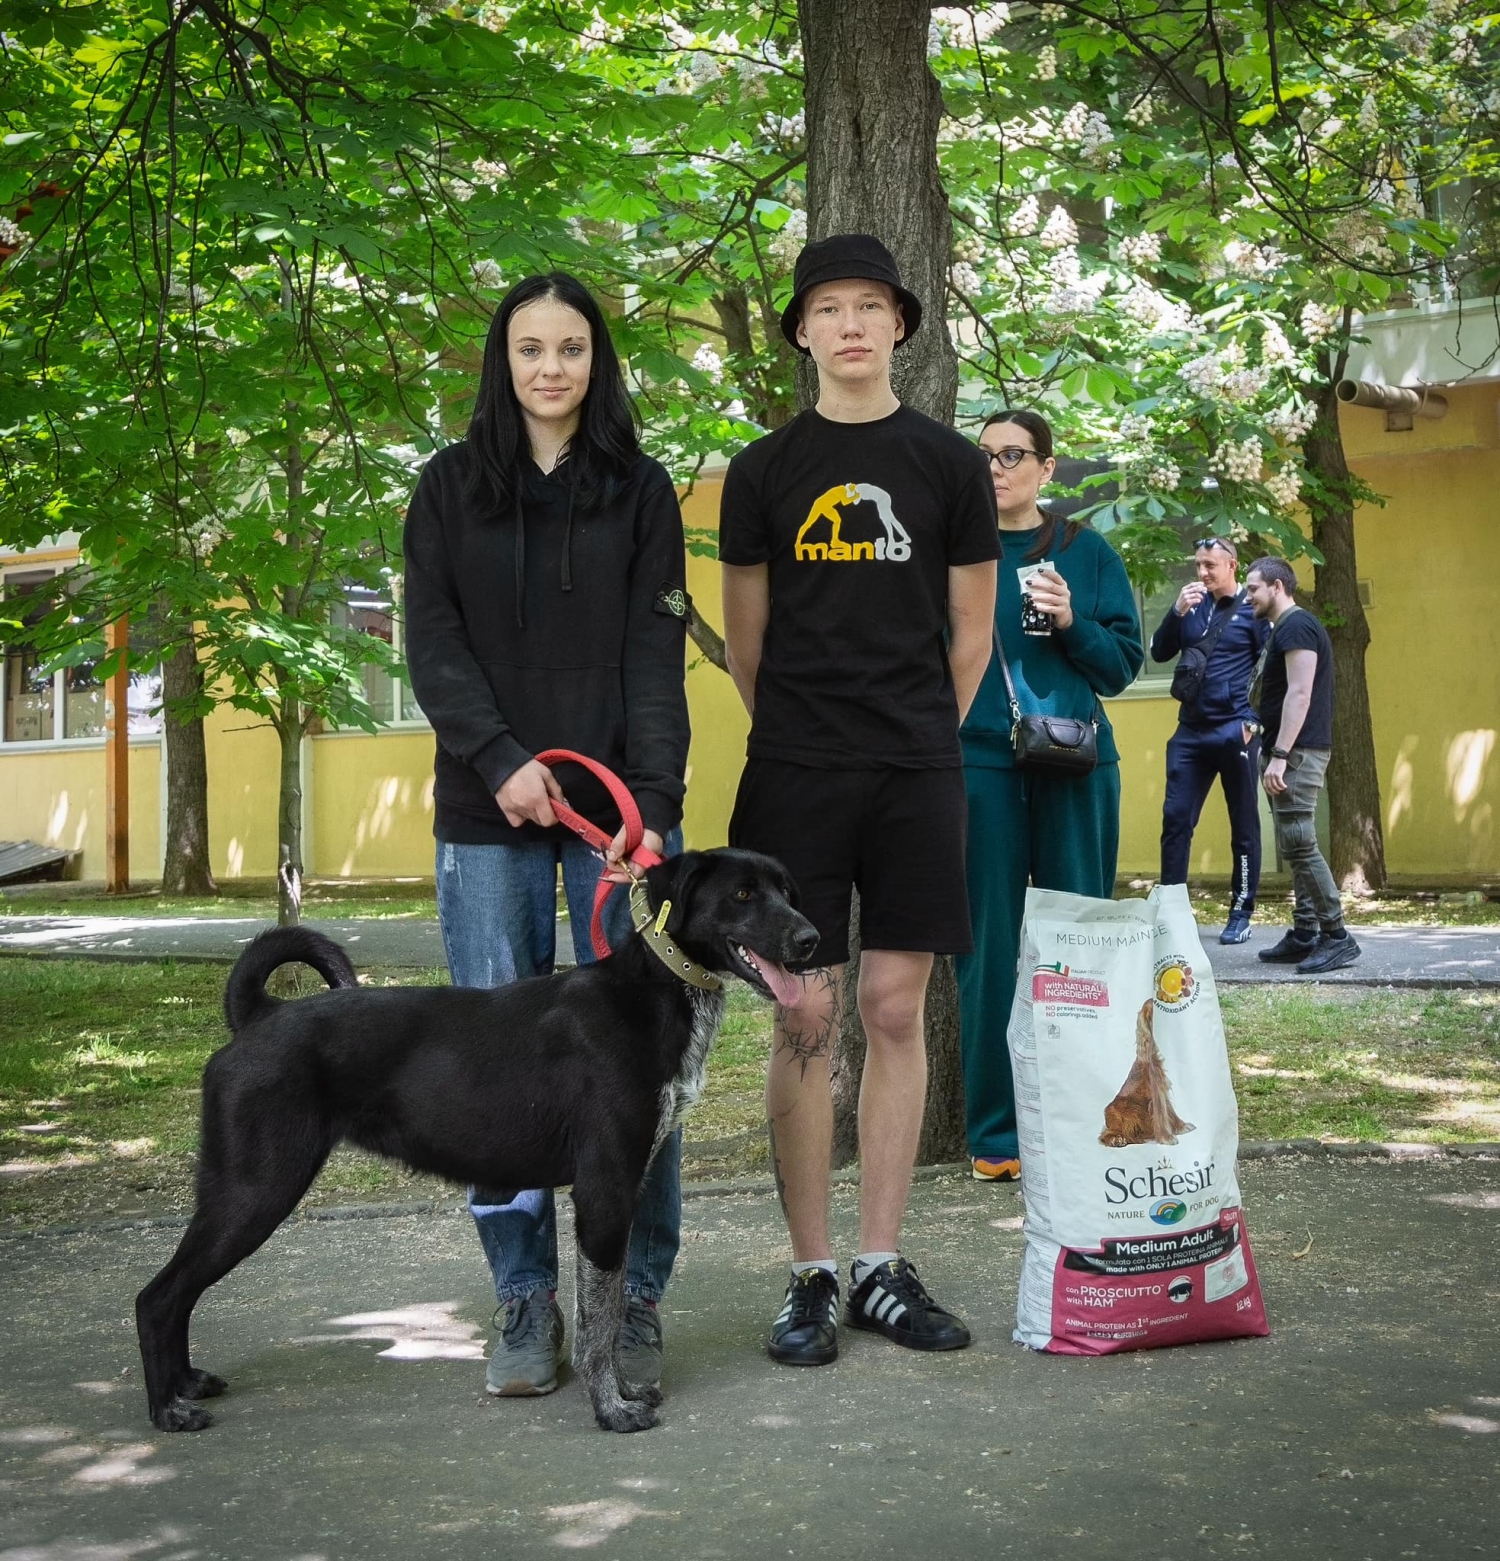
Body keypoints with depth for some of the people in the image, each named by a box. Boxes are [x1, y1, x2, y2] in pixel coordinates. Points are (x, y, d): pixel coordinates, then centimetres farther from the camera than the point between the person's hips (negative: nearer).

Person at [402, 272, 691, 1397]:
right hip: (489, 814, 1)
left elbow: (655, 657, 0)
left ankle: (635, 1302, 7)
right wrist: (500, 761, -13)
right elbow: (434, 643, 3)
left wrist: (652, 802, -13)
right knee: (499, 1059, 0)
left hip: (621, 808, -1)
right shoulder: (450, 489, 11)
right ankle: (527, 1302, 10)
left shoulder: (641, 489, 9)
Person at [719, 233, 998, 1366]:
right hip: (794, 775, -1)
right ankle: (814, 1276, 6)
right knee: (807, 1019, -2)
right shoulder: (764, 472, 7)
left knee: (895, 1011, 3)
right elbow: (746, 640, 12)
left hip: (917, 772, 1)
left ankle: (884, 1269, 12)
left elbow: (970, 635, 12)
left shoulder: (949, 465, 8)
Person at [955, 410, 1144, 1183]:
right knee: (988, 945, 0)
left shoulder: (1088, 554, 8)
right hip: (980, 764, -1)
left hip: (1075, 768, 1)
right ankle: (994, 1131, 8)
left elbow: (1123, 665, 7)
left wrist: (1072, 624, -9)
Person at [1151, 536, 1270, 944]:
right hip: (1191, 730, 5)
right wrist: (1177, 612, -6)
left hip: (1236, 732, -4)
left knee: (1244, 826, 4)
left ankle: (1241, 914, 11)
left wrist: (1254, 720, -11)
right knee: (1175, 820, 1)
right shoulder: (1194, 604, 11)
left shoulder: (1253, 609, -2)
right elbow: (1159, 653, 8)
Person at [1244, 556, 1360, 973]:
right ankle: (1304, 936, 12)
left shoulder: (1296, 626, -11)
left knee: (1299, 846, -12)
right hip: (1292, 754, 11)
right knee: (1296, 848, 10)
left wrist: (1279, 755, -24)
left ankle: (1336, 937, -11)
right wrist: (1273, 752, 16)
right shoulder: (1285, 628, 20)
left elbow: (1300, 694, -20)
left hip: (1298, 753, -11)